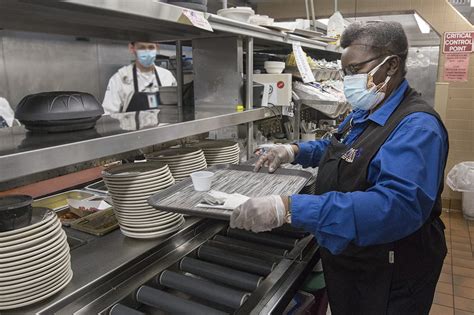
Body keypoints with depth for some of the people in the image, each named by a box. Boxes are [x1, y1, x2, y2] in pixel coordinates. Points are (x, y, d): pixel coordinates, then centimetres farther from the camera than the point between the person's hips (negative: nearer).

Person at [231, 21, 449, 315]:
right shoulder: (363, 113, 3)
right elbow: (338, 148, 21)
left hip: (388, 278, -8)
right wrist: (295, 151, 0)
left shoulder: (417, 126, -27)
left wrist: (288, 208, -49)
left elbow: (398, 204, -42)